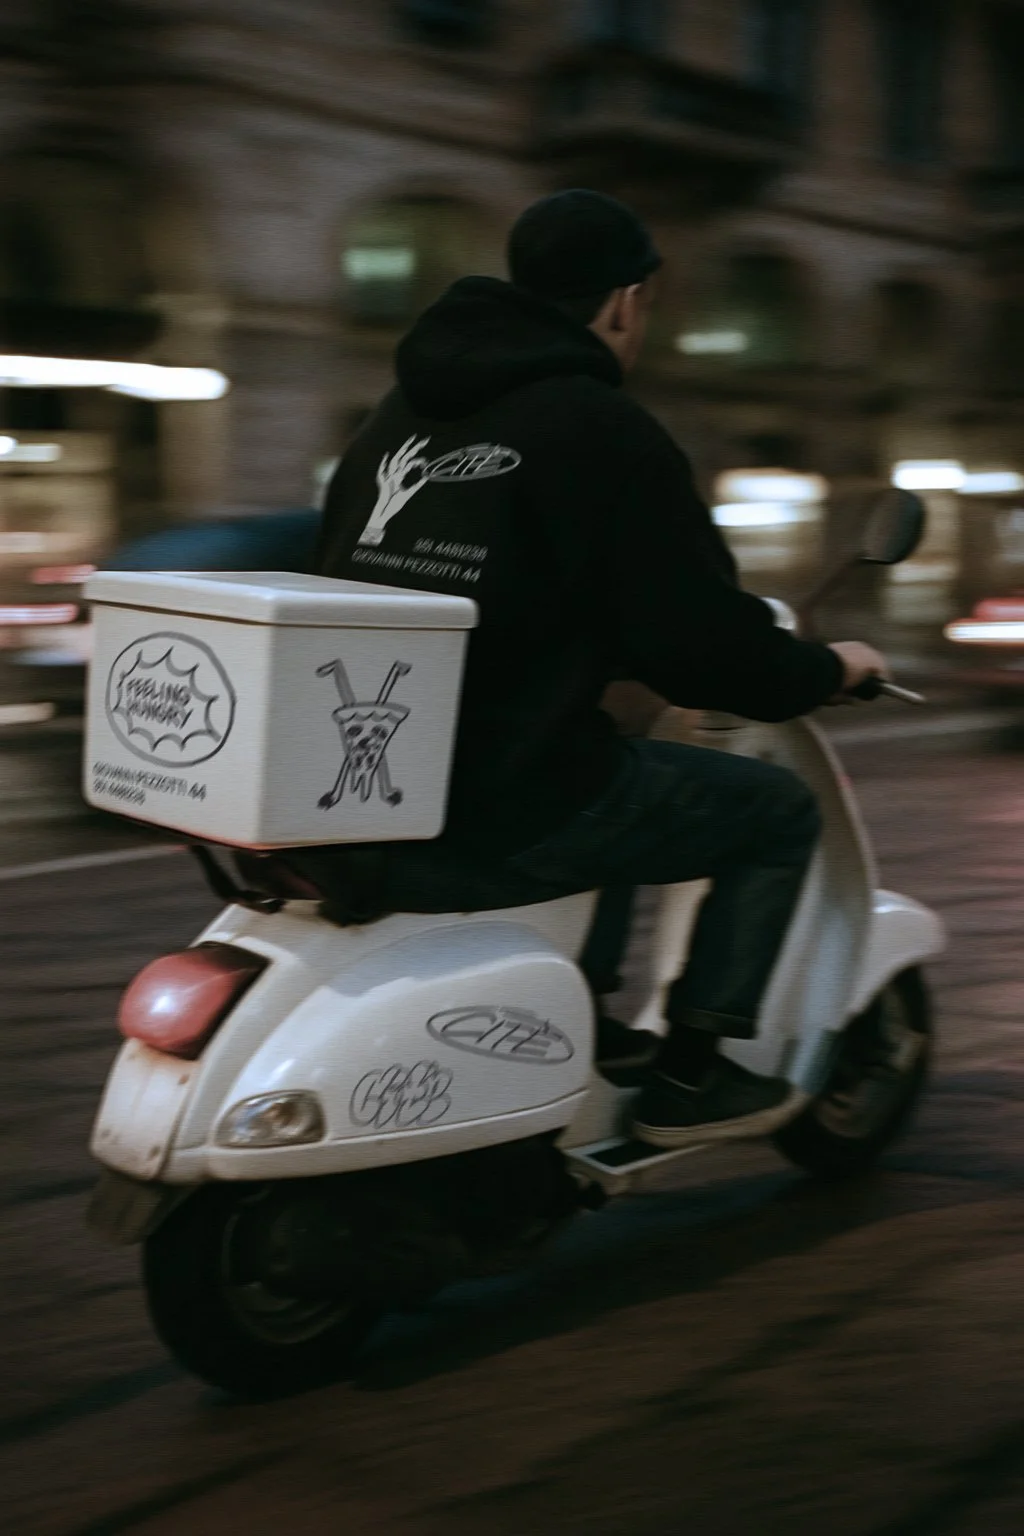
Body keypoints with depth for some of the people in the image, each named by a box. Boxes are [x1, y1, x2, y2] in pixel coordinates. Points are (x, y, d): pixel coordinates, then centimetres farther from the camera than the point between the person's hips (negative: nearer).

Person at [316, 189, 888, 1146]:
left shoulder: (405, 409, 13)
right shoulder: (606, 431, -9)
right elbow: (702, 645, -11)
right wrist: (826, 670, 10)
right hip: (510, 801, -8)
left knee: (606, 771, 35)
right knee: (778, 813, 11)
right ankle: (687, 1077, 12)